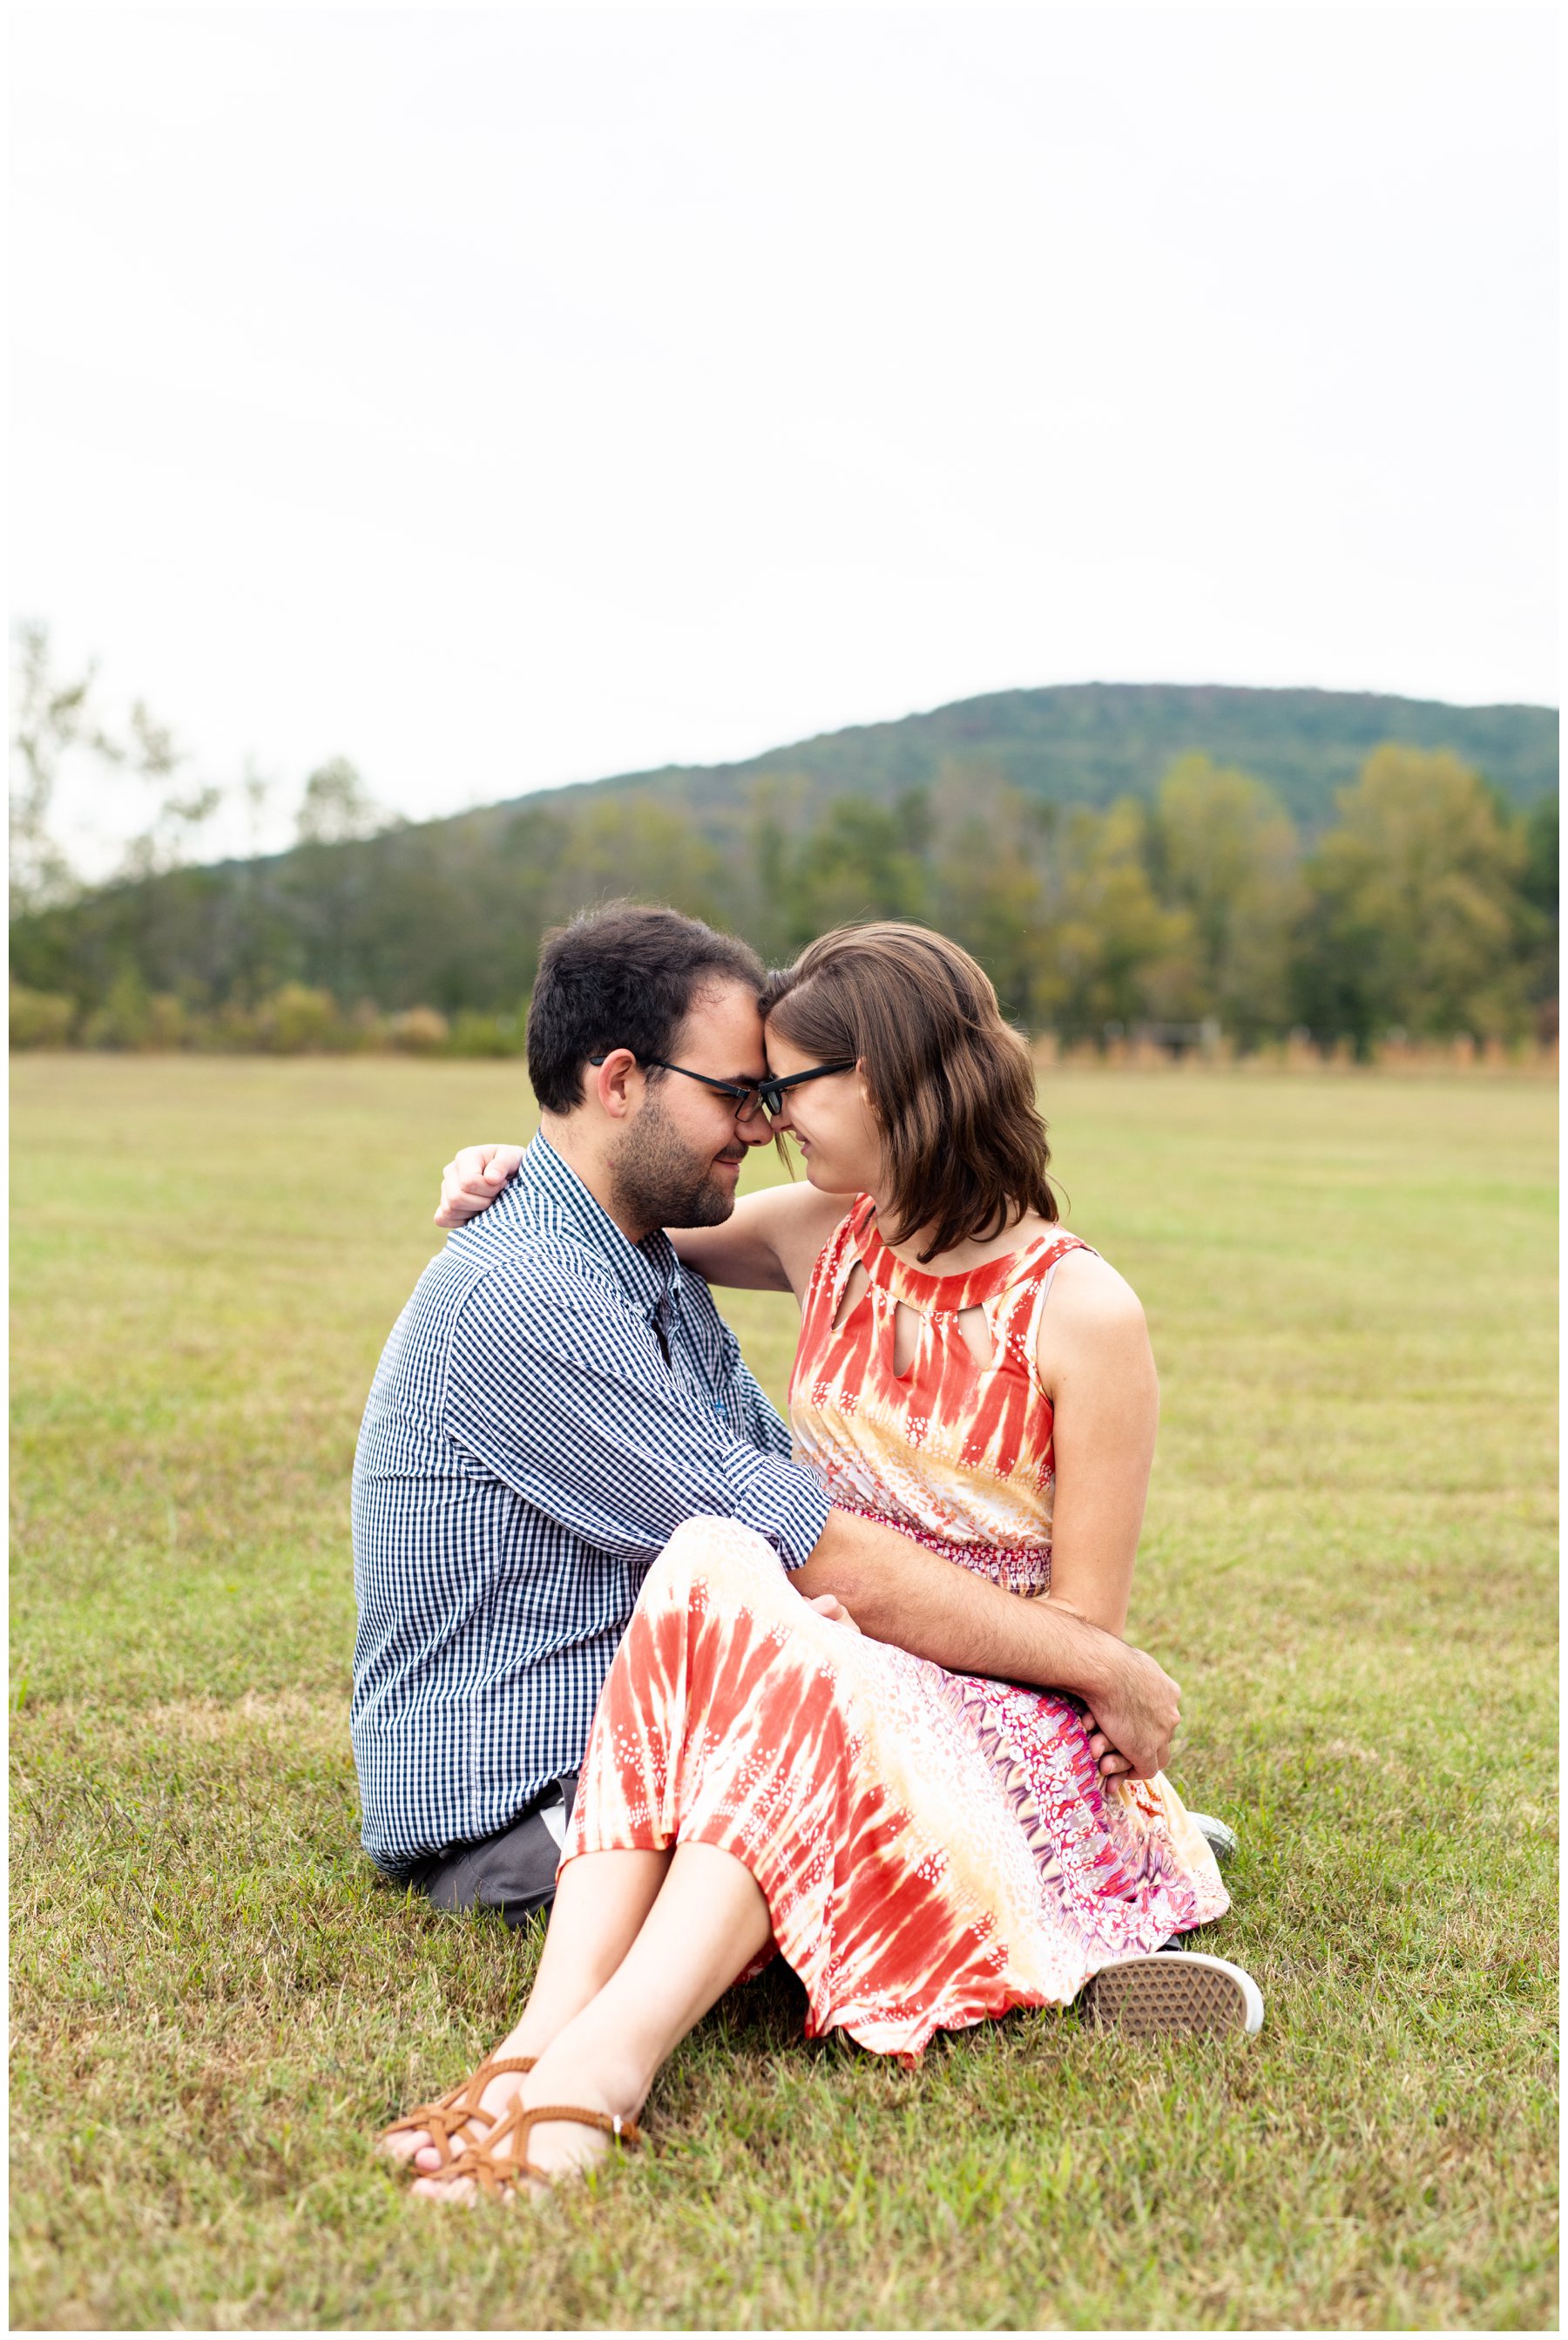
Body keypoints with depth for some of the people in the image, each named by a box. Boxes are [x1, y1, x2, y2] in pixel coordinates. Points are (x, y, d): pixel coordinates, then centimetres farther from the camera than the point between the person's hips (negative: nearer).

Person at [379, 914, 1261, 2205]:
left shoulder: (1081, 1312, -11)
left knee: (739, 1616, -36)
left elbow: (1085, 1628, -7)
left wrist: (866, 1590, -13)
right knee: (710, 1564, -31)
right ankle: (550, 2030, -46)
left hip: (1008, 1738, -4)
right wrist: (529, 1173, 4)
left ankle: (605, 2056, -52)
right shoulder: (827, 1238, 6)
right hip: (834, 1672, 5)